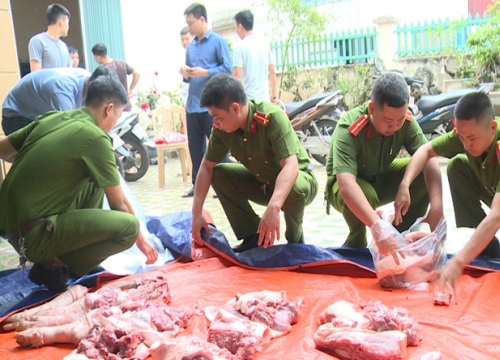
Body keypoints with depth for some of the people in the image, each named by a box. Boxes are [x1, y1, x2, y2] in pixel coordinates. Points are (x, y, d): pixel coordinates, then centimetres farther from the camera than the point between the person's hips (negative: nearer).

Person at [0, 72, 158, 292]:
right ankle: (54, 266, -3)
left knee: (94, 184, 19)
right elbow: (119, 204, -4)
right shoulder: (96, 138, -12)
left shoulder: (51, 117, 7)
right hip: (32, 234, -8)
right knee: (129, 226, -11)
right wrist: (141, 240, 10)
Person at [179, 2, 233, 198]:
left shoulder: (218, 41, -3)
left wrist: (205, 72, -18)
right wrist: (186, 75, -2)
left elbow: (228, 68, -9)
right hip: (192, 104, 7)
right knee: (195, 147, 11)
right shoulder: (191, 46, 16)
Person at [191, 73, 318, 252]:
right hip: (262, 183, 5)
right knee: (218, 173, -13)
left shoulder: (272, 117, -32)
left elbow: (291, 166, -41)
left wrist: (273, 208, -55)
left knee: (294, 187, -38)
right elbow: (207, 167, -8)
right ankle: (253, 236, -3)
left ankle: (295, 238, -7)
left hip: (299, 178, -5)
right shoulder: (221, 128, -15)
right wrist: (196, 214, -15)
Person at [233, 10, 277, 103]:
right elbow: (272, 72, 13)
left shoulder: (239, 46, -9)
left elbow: (237, 75, -14)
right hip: (264, 98, 6)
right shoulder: (265, 43, 9)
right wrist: (274, 93, 23)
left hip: (248, 99, -6)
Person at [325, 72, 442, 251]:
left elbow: (428, 157, -27)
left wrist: (437, 206, -42)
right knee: (364, 195, -38)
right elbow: (346, 185, -48)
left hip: (381, 177, 5)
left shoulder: (404, 119, -21)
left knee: (423, 173, -21)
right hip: (352, 184, -5)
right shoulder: (348, 129, -36)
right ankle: (355, 244, -6)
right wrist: (376, 225, -61)